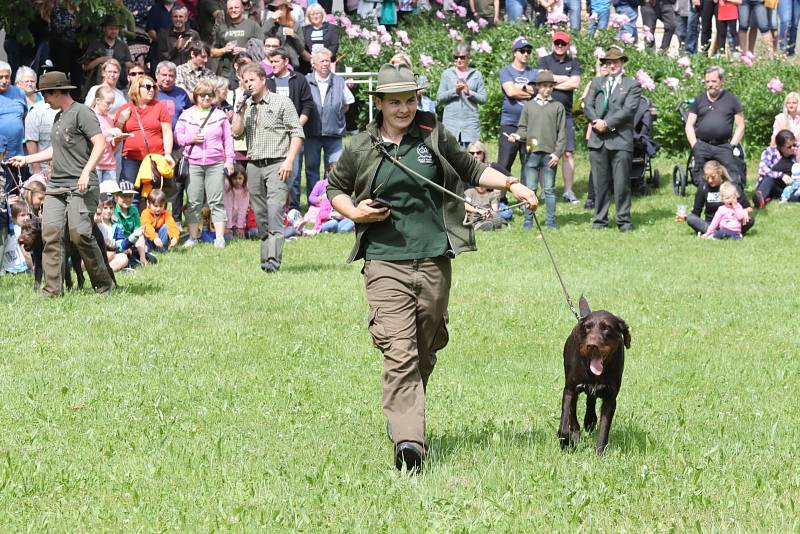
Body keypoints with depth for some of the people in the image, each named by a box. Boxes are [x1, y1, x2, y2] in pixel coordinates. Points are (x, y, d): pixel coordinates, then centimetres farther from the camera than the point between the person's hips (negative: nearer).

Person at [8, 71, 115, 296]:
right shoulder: (59, 117, 21)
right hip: (56, 187, 8)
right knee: (50, 233, -4)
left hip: (80, 187, -8)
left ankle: (103, 285, 2)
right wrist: (26, 159, 32)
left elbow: (100, 144, -13)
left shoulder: (81, 112, -6)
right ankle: (52, 289, -4)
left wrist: (86, 172, -22)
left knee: (80, 234, -13)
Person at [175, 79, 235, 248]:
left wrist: (229, 159, 4)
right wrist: (191, 139, -9)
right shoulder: (187, 115, 8)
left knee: (217, 201, -3)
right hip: (193, 163, 1)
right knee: (193, 202, 3)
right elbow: (177, 135, 10)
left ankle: (220, 237, -2)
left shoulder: (220, 115, 8)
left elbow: (228, 139, 10)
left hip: (216, 164, -1)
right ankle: (193, 236, 9)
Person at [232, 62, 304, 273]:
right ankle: (265, 256, 15)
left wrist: (289, 161, -11)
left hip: (277, 164, -6)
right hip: (254, 166, 6)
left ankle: (273, 259, -24)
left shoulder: (281, 103, 1)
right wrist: (241, 109, -3)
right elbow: (236, 132, 7)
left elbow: (297, 133, -2)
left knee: (275, 212, -16)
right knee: (260, 214, 7)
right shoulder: (246, 107, 16)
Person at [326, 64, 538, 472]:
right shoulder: (361, 148, 5)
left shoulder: (433, 136, 8)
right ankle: (407, 440, -24)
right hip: (385, 261, -3)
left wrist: (511, 184, 7)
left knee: (425, 353, 10)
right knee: (399, 352, -15)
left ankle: (401, 417, 31)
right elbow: (334, 189, 19)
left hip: (434, 259, 3)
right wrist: (354, 212, 0)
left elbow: (471, 169, 21)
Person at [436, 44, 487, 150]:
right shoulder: (447, 73, 10)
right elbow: (439, 97, 4)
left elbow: (483, 98, 5)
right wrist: (454, 91, -11)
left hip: (470, 121, 0)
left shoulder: (476, 74, 10)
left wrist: (469, 93, -11)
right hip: (451, 120, 0)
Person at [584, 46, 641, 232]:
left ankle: (624, 220, 1)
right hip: (598, 140, 3)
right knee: (600, 183, 5)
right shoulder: (597, 82, 19)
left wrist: (607, 124, -12)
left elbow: (628, 110, -6)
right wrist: (596, 121, -9)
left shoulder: (632, 85, 6)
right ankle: (600, 219, 11)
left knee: (622, 183, -4)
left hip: (620, 139, -3)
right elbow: (587, 105, 9)